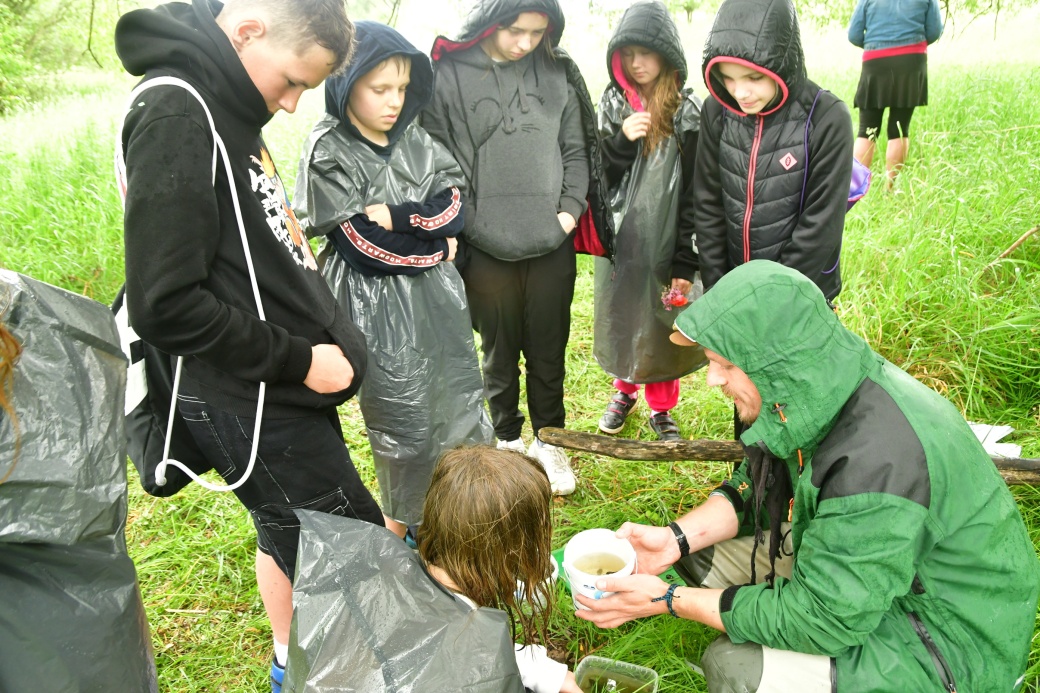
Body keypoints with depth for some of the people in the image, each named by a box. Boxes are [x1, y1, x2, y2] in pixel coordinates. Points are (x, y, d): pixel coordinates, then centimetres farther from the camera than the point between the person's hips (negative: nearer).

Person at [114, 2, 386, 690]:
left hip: (284, 389, 10)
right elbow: (165, 306, -25)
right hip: (249, 407, -10)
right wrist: (299, 358, -18)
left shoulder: (223, 107, 8)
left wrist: (324, 335, 8)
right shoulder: (175, 117, -20)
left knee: (288, 533, 25)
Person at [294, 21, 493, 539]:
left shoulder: (413, 138, 5)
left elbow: (453, 202, -2)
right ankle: (405, 525, 31)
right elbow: (361, 244, -17)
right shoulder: (329, 155, -12)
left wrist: (395, 217, -17)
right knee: (405, 423, 7)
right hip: (378, 308, -6)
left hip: (437, 296, 6)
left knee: (461, 400, 16)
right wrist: (431, 241, -10)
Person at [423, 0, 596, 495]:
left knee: (549, 352, 14)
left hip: (552, 247, 2)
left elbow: (575, 150, 11)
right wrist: (463, 228, -7)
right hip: (486, 251, -2)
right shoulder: (447, 74, -5)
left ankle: (549, 441, 34)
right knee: (499, 354, 14)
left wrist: (570, 208, -1)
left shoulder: (558, 73, 5)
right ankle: (508, 441, 35)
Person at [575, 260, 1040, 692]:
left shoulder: (878, 461, -37)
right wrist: (676, 538, -13)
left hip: (949, 642, -8)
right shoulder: (818, 389, -11)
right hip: (858, 568, 8)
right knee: (703, 548, 3)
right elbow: (754, 488, 3)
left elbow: (821, 619, -29)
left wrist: (669, 600, -23)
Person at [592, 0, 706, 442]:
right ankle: (625, 390, 39)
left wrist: (686, 262, -12)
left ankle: (660, 407, 29)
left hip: (664, 240, -3)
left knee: (660, 324, 9)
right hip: (618, 237, 3)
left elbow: (694, 193, -10)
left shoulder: (687, 112, -9)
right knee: (619, 318, 16)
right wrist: (621, 140, -18)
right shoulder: (613, 102, 2)